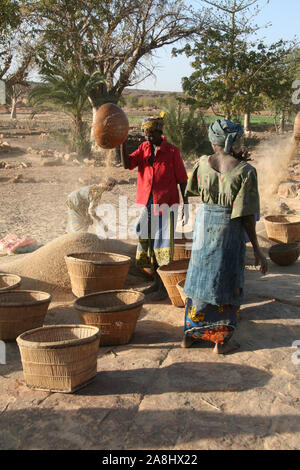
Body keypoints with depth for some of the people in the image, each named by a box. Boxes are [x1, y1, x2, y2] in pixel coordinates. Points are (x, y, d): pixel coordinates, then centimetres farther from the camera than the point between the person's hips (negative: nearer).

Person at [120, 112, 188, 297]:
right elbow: (127, 164, -5)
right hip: (146, 203, 5)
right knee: (147, 242, 10)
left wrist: (186, 204, -4)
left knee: (164, 243, -3)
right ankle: (157, 281, 24)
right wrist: (123, 142, -16)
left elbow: (182, 179, -3)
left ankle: (165, 285, 7)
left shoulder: (172, 151, -5)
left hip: (166, 203, -5)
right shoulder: (143, 148, 8)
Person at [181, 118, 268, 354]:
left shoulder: (203, 163, -4)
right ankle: (221, 341, 19)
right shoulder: (245, 171, -15)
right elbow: (246, 215, -16)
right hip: (230, 229, -4)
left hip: (204, 223, 4)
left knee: (200, 276, 17)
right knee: (226, 282, 10)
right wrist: (257, 248, -8)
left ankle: (190, 333, 26)